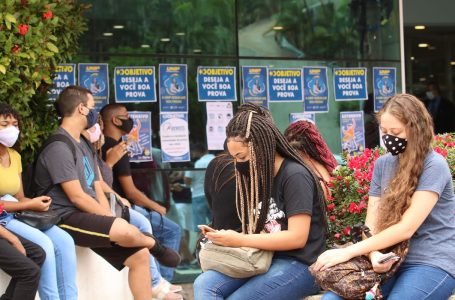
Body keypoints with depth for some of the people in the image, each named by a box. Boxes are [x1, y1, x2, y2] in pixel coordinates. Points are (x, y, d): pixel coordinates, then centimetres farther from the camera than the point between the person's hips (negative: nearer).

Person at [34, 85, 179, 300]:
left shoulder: (84, 145, 18)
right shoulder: (59, 147, -13)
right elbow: (77, 196, -18)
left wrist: (110, 220, -1)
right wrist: (112, 220, -14)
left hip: (89, 217, 9)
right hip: (66, 218, -9)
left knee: (140, 255, -3)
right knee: (124, 230, -31)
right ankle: (155, 245, 2)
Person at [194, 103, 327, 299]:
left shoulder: (295, 176, -11)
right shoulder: (259, 177, 16)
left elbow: (297, 238, -18)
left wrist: (240, 240, -16)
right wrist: (228, 238, -4)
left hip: (298, 264, -8)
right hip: (265, 258, 8)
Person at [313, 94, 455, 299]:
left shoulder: (434, 166, -10)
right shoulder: (382, 164, 9)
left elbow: (406, 228, -18)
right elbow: (372, 223, 4)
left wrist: (349, 252, -20)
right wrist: (374, 254, -19)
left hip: (433, 263, -5)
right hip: (391, 261, 5)